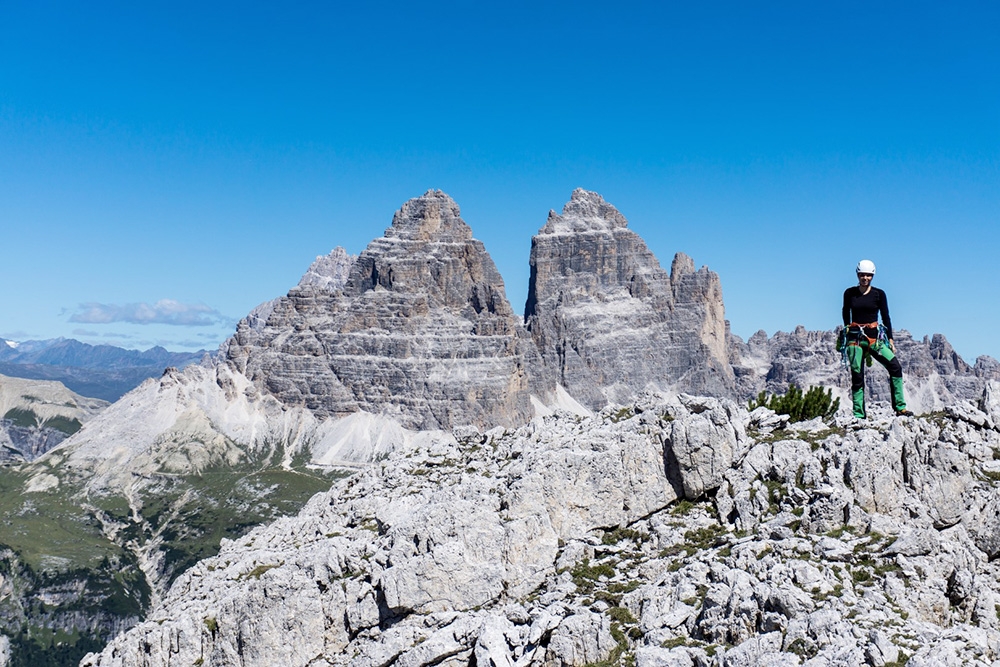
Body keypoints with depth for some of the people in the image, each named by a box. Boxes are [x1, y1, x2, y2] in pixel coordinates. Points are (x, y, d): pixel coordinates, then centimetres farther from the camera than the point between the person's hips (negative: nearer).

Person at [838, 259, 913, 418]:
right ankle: (858, 414, 2)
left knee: (895, 367, -15)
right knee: (857, 376, -2)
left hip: (875, 337, 0)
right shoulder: (849, 293, 5)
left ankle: (900, 407, -8)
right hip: (854, 338, 0)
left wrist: (890, 339, 2)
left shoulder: (879, 294, 4)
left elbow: (886, 317, 6)